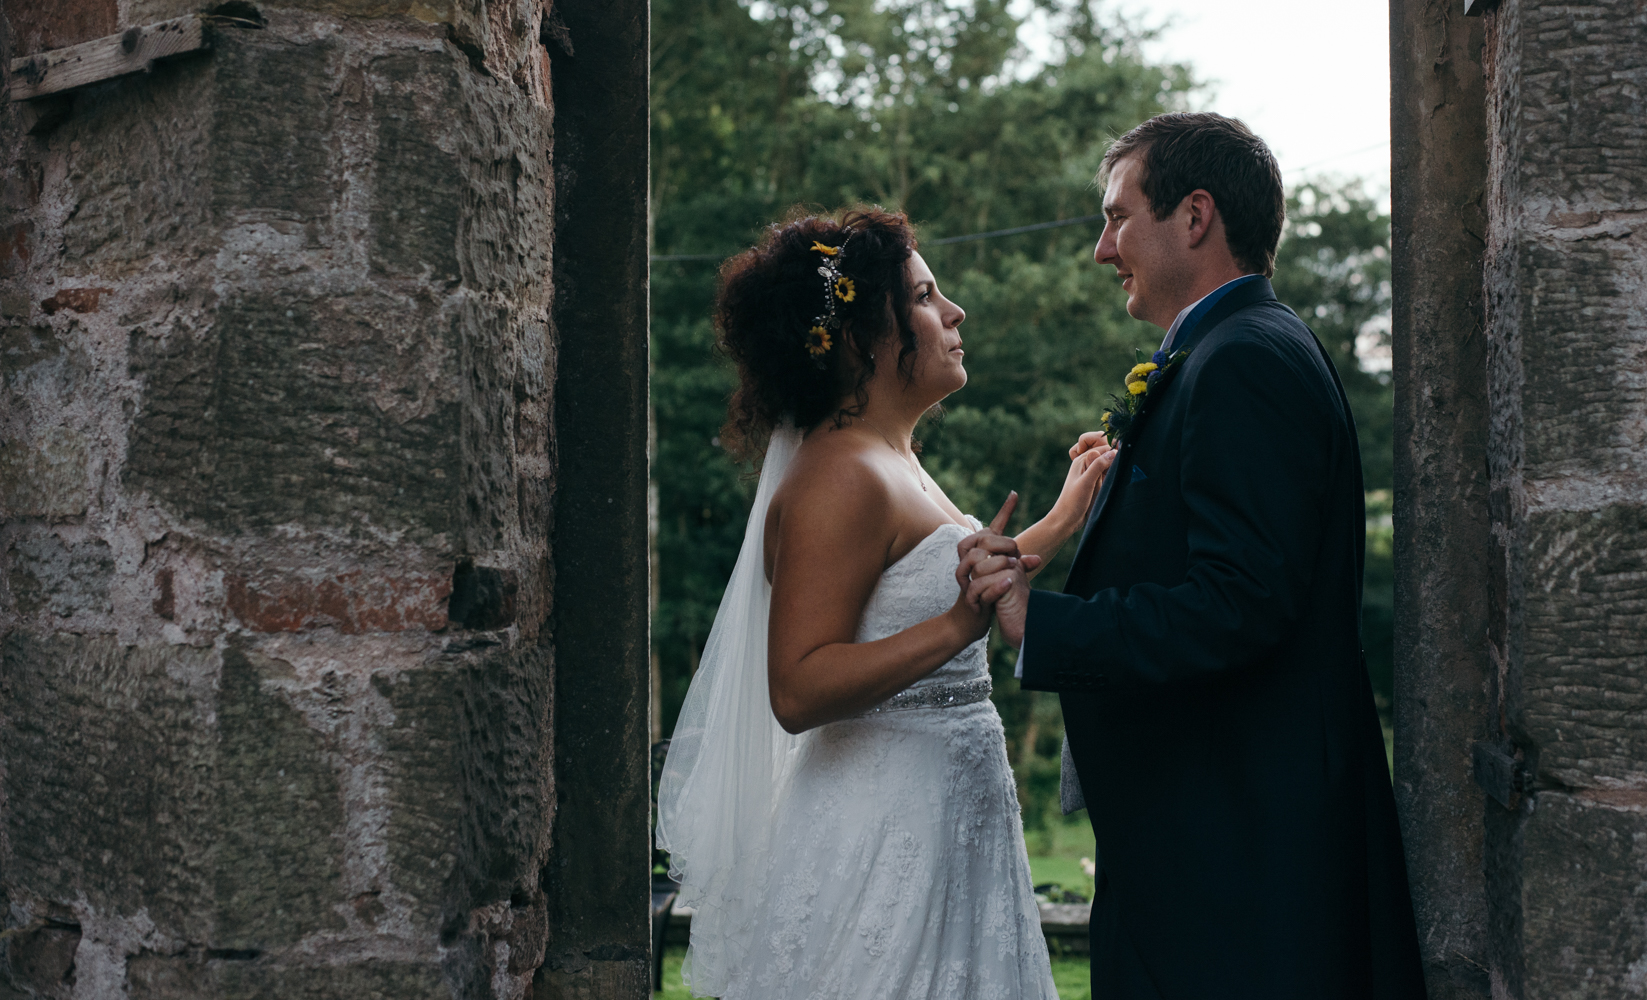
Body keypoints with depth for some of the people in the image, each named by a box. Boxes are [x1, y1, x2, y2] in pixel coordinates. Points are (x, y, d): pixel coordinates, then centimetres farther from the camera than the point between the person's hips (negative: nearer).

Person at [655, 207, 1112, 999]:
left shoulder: (892, 464, 14)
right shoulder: (840, 479, -17)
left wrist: (1057, 525, 30)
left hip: (945, 829, 10)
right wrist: (960, 624, -32)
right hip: (881, 840, -10)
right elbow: (797, 691, -24)